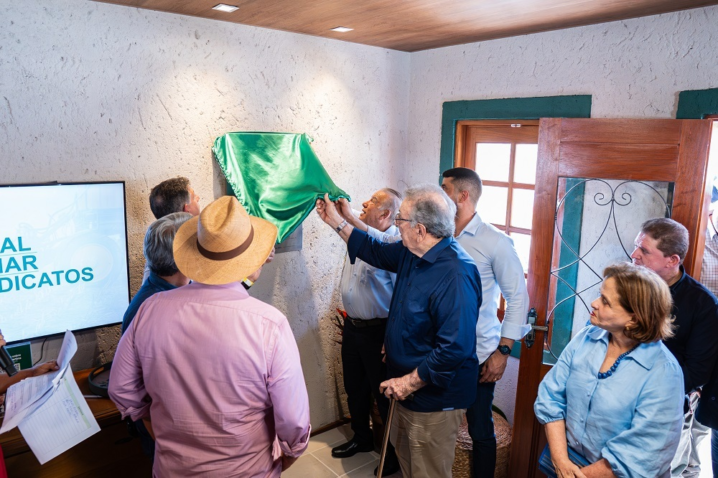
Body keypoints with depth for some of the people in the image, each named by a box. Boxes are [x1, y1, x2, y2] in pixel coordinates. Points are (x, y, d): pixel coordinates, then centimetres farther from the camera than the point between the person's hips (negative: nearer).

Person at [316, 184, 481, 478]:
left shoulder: (455, 275, -32)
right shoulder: (412, 254, -3)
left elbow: (455, 348, -33)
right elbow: (375, 251, 16)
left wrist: (410, 382, -24)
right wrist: (336, 221, 15)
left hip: (434, 400, -9)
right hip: (407, 390, 9)